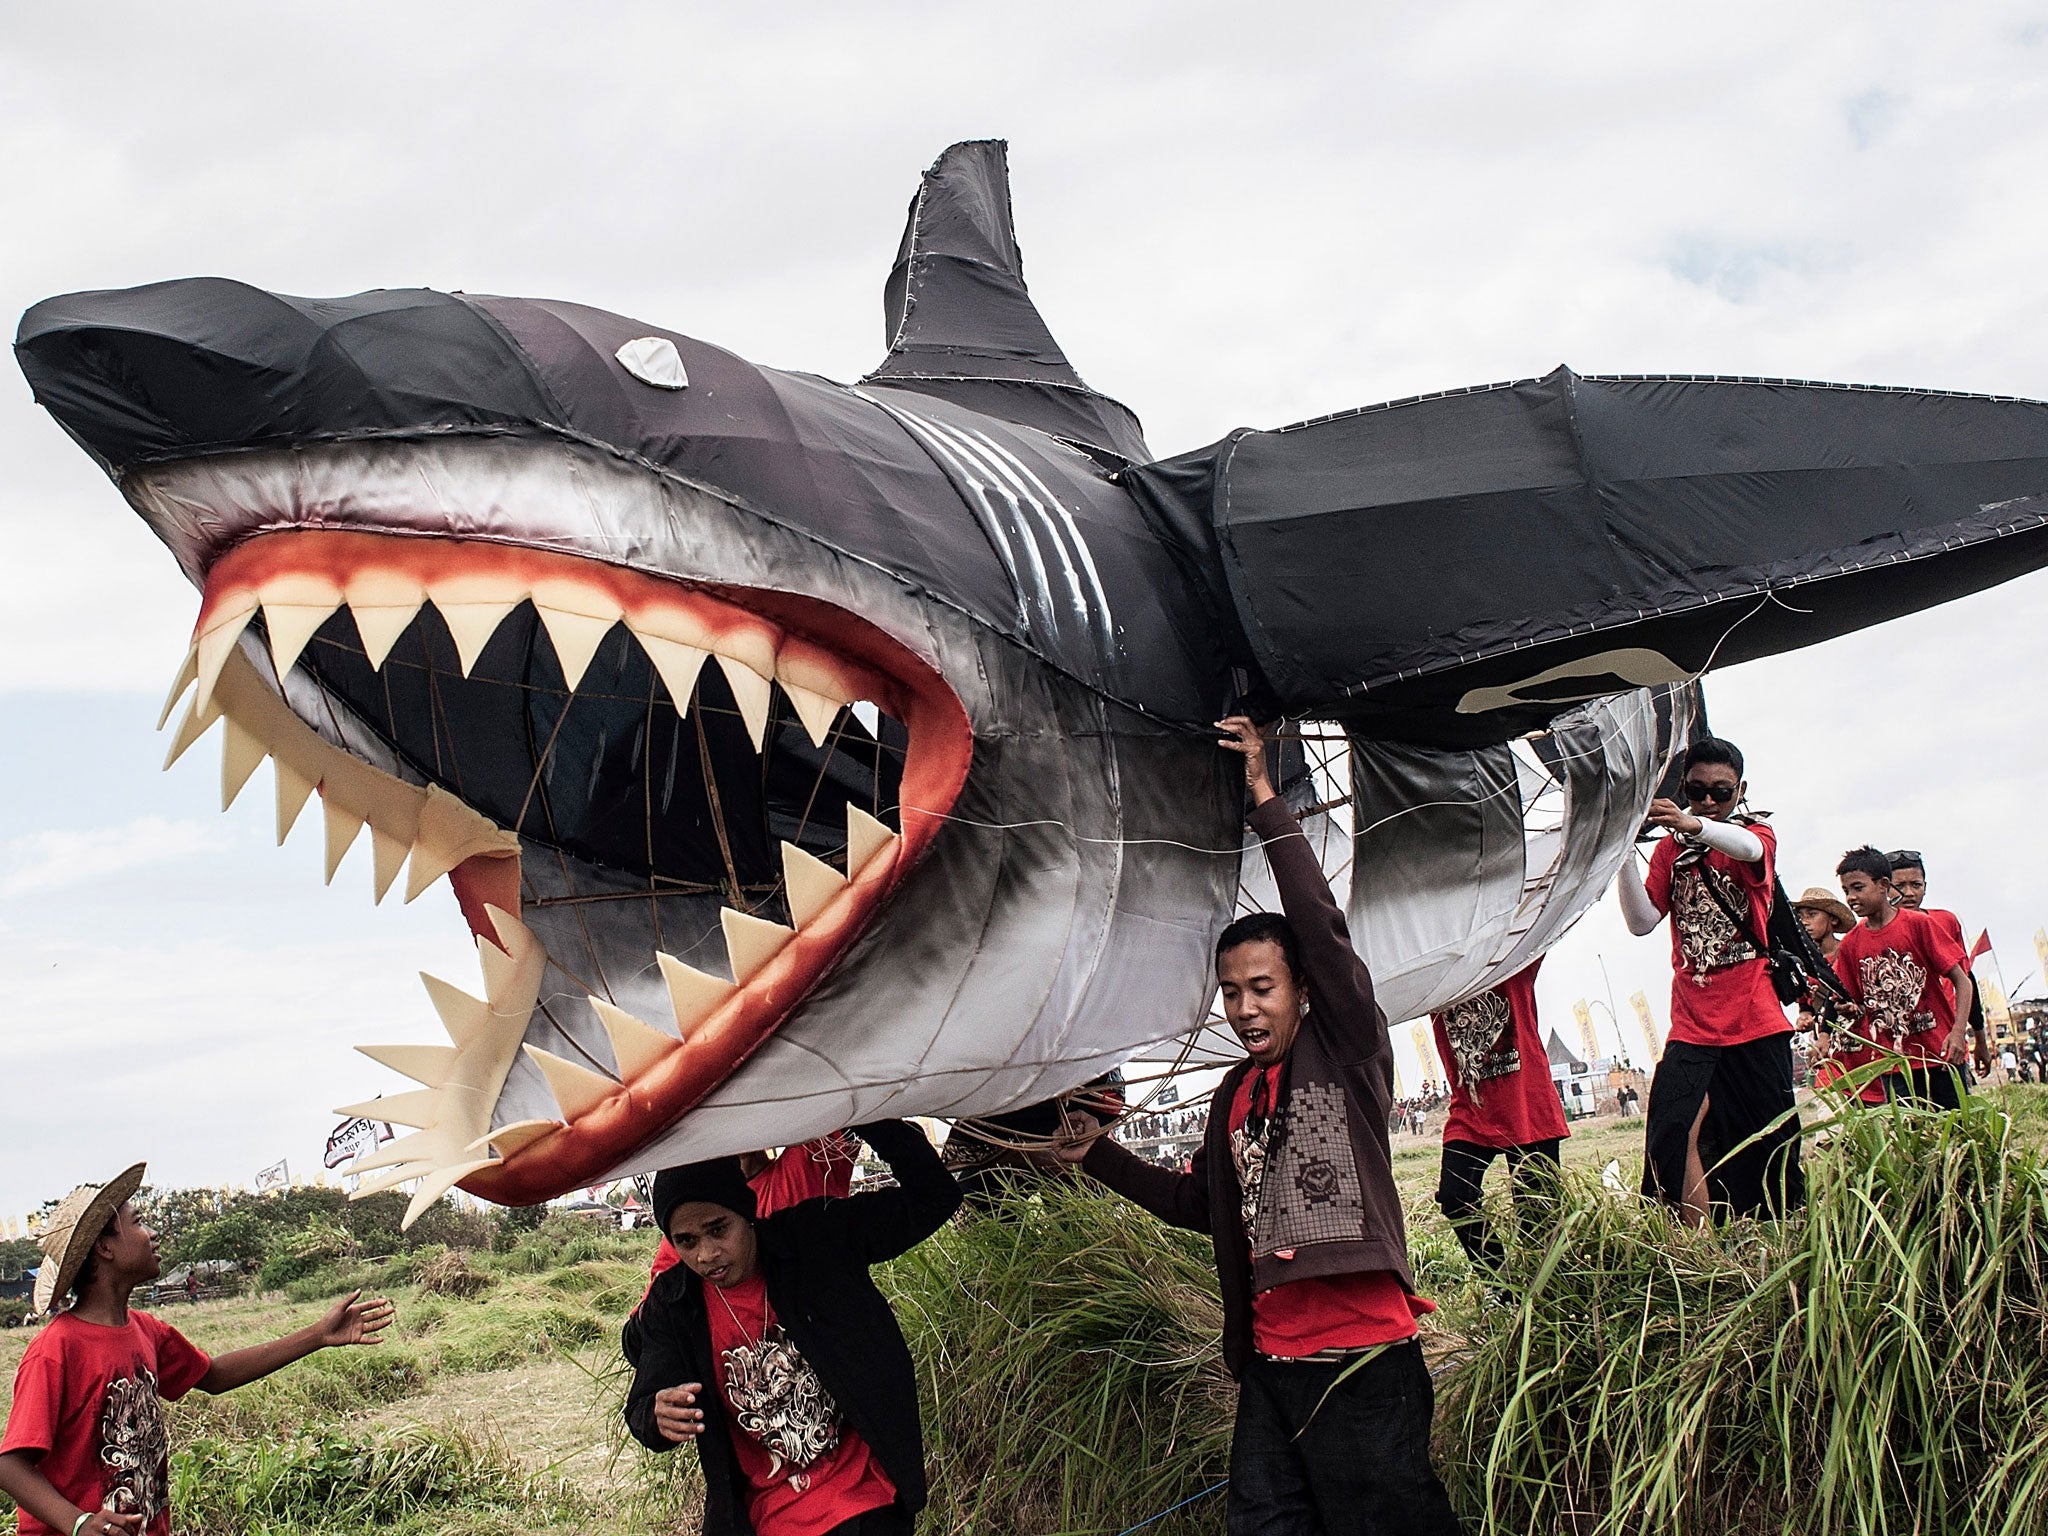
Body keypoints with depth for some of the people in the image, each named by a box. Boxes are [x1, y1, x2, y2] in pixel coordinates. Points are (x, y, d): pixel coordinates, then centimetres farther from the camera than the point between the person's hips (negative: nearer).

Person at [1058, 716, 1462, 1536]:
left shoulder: (1348, 1052, -2)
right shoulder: (1233, 1096, 17)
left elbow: (1322, 926, -14)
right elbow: (1205, 1203, 28)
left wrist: (1266, 800, -14)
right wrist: (1102, 1156, 21)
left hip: (1362, 1360, -7)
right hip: (1270, 1364, 7)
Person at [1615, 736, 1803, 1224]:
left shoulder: (1757, 833, 6)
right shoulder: (1671, 849, 12)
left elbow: (1748, 849, -22)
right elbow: (1642, 921, -1)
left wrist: (1695, 826, -43)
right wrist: (1623, 852, -16)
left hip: (1756, 1022, -1)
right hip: (1692, 1025, 2)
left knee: (1770, 1142, 1)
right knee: (1674, 1134, -13)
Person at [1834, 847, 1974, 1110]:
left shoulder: (1919, 924, -5)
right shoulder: (1851, 944, 5)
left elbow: (1962, 982, -6)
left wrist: (1958, 1033, -19)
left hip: (1939, 1052, -3)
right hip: (1894, 1064, 3)